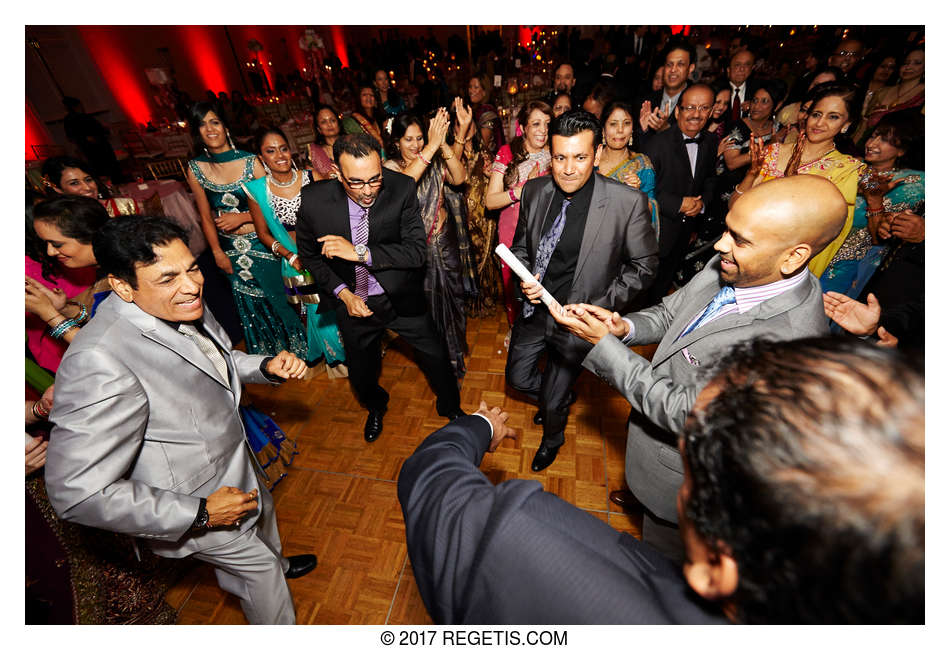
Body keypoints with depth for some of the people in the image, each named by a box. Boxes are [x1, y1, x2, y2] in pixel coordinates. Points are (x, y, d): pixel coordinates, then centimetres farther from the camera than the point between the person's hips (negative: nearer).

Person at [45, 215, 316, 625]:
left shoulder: (184, 309, -14)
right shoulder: (100, 364, -39)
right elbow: (77, 494, -32)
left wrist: (267, 367, -11)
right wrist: (200, 513, -26)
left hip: (232, 463, 7)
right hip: (194, 508, -7)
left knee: (263, 515, 33)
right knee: (256, 566, 19)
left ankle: (276, 567, 68)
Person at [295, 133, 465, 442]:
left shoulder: (402, 188, -20)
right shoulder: (314, 199, -16)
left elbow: (417, 250, -22)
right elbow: (309, 254, 0)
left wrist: (361, 252, -31)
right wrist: (342, 292, -12)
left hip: (400, 298, -1)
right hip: (352, 301, 2)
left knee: (437, 358, 11)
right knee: (361, 374, 21)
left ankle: (450, 407, 44)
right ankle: (376, 406, 58)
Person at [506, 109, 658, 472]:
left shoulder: (628, 202, -19)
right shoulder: (534, 191, -7)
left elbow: (643, 266, -7)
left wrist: (598, 308, -16)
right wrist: (525, 278, -12)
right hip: (534, 308, 4)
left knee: (552, 403, 12)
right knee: (517, 378, 20)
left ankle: (552, 440, 51)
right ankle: (561, 397, 55)